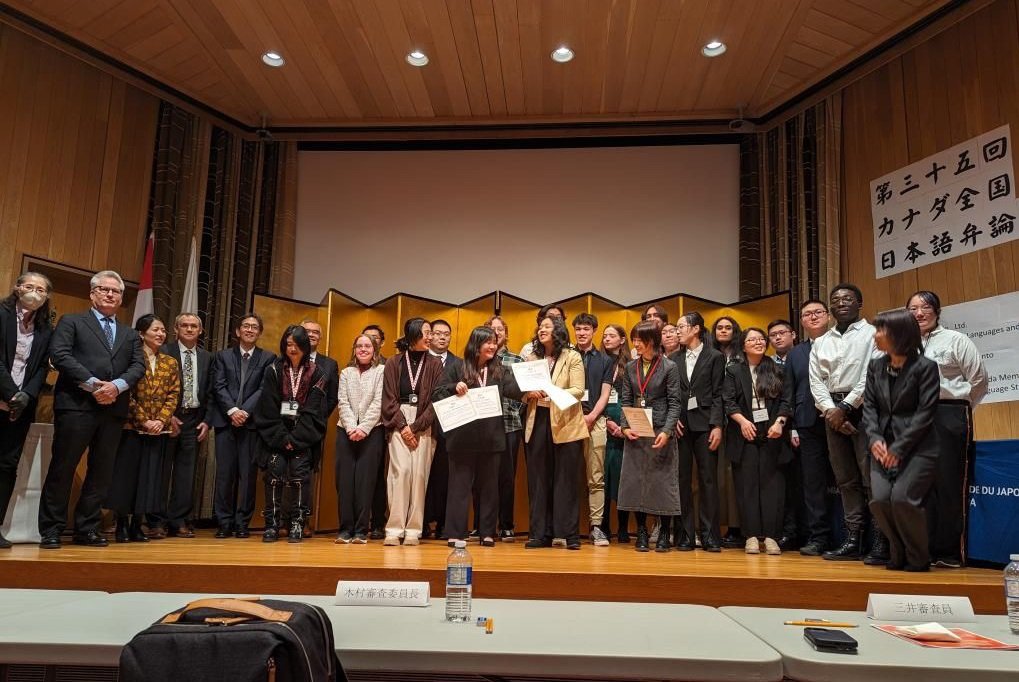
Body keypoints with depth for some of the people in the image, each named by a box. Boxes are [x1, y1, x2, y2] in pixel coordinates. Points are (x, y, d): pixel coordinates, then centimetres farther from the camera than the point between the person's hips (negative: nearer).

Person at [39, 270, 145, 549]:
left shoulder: (130, 334, 21)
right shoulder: (71, 322, 9)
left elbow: (138, 366, 8)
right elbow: (59, 354, -6)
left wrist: (117, 385, -12)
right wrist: (92, 384, -15)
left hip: (114, 409, 4)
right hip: (76, 405, -4)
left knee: (102, 471, 6)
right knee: (62, 467, -1)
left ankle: (86, 529, 15)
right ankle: (51, 529, 8)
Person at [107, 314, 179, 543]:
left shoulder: (170, 363, 11)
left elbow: (174, 395, 6)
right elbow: (126, 394, -9)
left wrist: (161, 420, -8)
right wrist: (144, 421, -13)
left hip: (159, 429, 4)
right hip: (132, 427, -4)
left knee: (149, 476, 5)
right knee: (126, 474, 3)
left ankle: (137, 525, 14)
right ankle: (122, 525, 13)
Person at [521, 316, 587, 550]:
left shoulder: (572, 357, 0)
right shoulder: (531, 358, 11)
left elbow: (578, 390, -8)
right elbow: (521, 390, 10)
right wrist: (529, 393, -13)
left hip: (566, 424, -3)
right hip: (538, 423, 4)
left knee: (566, 480, 0)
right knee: (538, 480, 6)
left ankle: (570, 534, 8)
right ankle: (540, 534, 14)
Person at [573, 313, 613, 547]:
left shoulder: (604, 360, 12)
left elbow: (604, 394, 6)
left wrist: (591, 416, -8)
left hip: (594, 420, 0)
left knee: (596, 478, -1)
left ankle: (596, 526, 2)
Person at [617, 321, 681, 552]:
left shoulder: (669, 367, -3)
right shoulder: (630, 368, 9)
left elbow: (674, 403, -5)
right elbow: (625, 401, 9)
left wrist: (667, 431, -16)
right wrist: (625, 426, -6)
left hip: (660, 434, -4)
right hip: (635, 434, 4)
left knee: (663, 481, 1)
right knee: (636, 481, 5)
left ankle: (664, 534, 14)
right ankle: (641, 533, 16)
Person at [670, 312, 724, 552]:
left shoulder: (715, 357, 3)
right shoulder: (674, 358, 12)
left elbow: (718, 394, -2)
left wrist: (717, 425, -9)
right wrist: (673, 419, -3)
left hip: (704, 424, -3)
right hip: (680, 425, 3)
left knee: (708, 480, 0)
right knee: (682, 480, 3)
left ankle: (710, 536, 6)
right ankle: (685, 535, 9)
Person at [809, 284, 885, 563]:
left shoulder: (872, 334, 2)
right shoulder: (820, 343, 16)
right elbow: (816, 382, 9)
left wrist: (846, 408, -11)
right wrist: (831, 410, -6)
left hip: (863, 409, -5)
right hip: (833, 411, 5)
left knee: (871, 477, -8)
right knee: (846, 479, 6)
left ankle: (881, 542, -2)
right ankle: (853, 541, 10)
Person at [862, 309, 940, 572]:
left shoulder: (925, 366, -6)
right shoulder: (875, 366, 10)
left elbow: (925, 412, -11)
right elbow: (869, 406, 7)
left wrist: (899, 449, -16)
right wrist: (875, 439, -10)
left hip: (918, 448, -4)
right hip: (885, 447, 5)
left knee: (902, 498, -19)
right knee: (879, 500, -12)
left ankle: (918, 558, 5)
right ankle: (898, 553, 12)